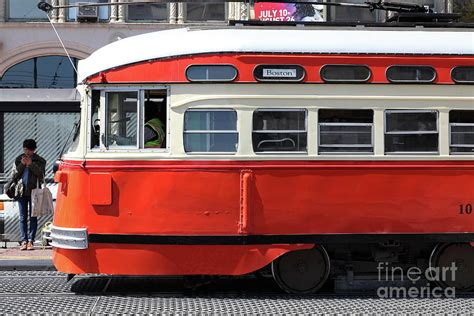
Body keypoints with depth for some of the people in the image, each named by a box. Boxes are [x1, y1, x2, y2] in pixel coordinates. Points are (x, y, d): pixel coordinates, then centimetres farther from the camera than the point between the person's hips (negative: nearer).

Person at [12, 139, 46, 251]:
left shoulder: (40, 161, 2)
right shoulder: (18, 159, 9)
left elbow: (41, 174, -9)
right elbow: (15, 174, 3)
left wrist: (31, 164, -16)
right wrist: (22, 164, -10)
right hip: (22, 191, 2)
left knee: (33, 217, -1)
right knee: (23, 217, 1)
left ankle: (30, 241, 0)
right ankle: (24, 241, 2)